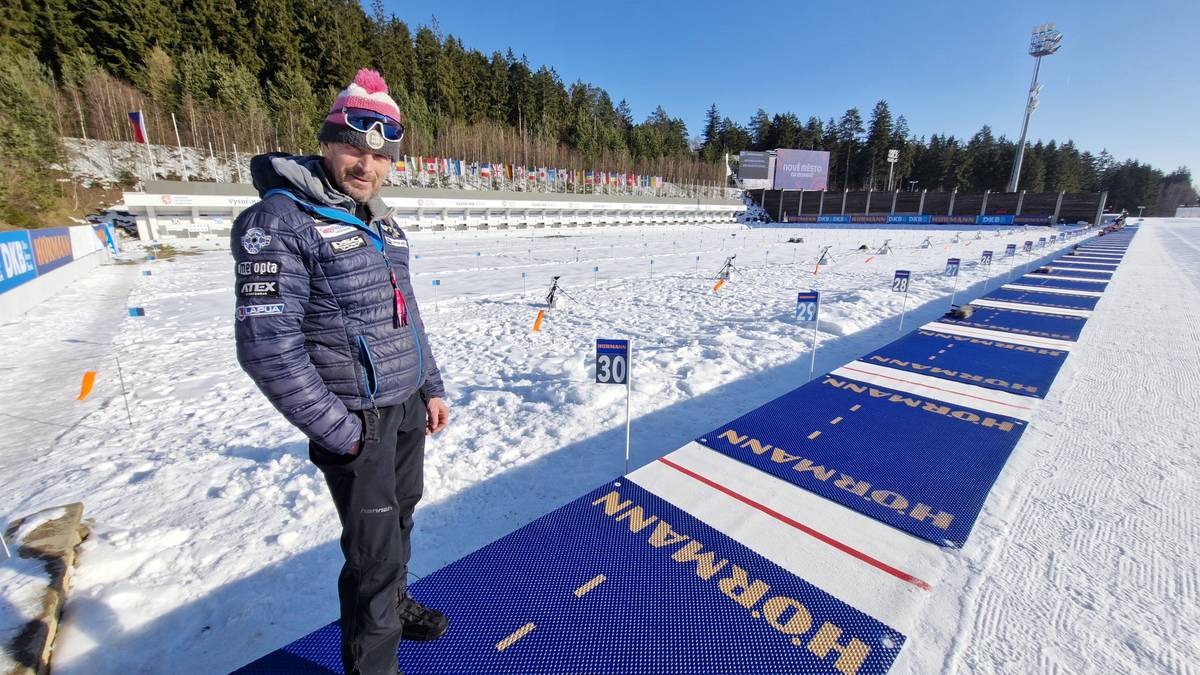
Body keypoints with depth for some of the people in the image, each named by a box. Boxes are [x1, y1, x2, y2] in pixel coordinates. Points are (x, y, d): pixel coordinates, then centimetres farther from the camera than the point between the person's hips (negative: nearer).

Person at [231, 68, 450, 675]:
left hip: (408, 408, 8)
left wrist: (432, 388, 11)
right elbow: (267, 347, -19)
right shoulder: (279, 221, -14)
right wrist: (339, 432, -16)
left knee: (398, 517, 23)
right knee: (376, 548, 3)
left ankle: (394, 605, 47)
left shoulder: (382, 224, 10)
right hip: (356, 421, -7)